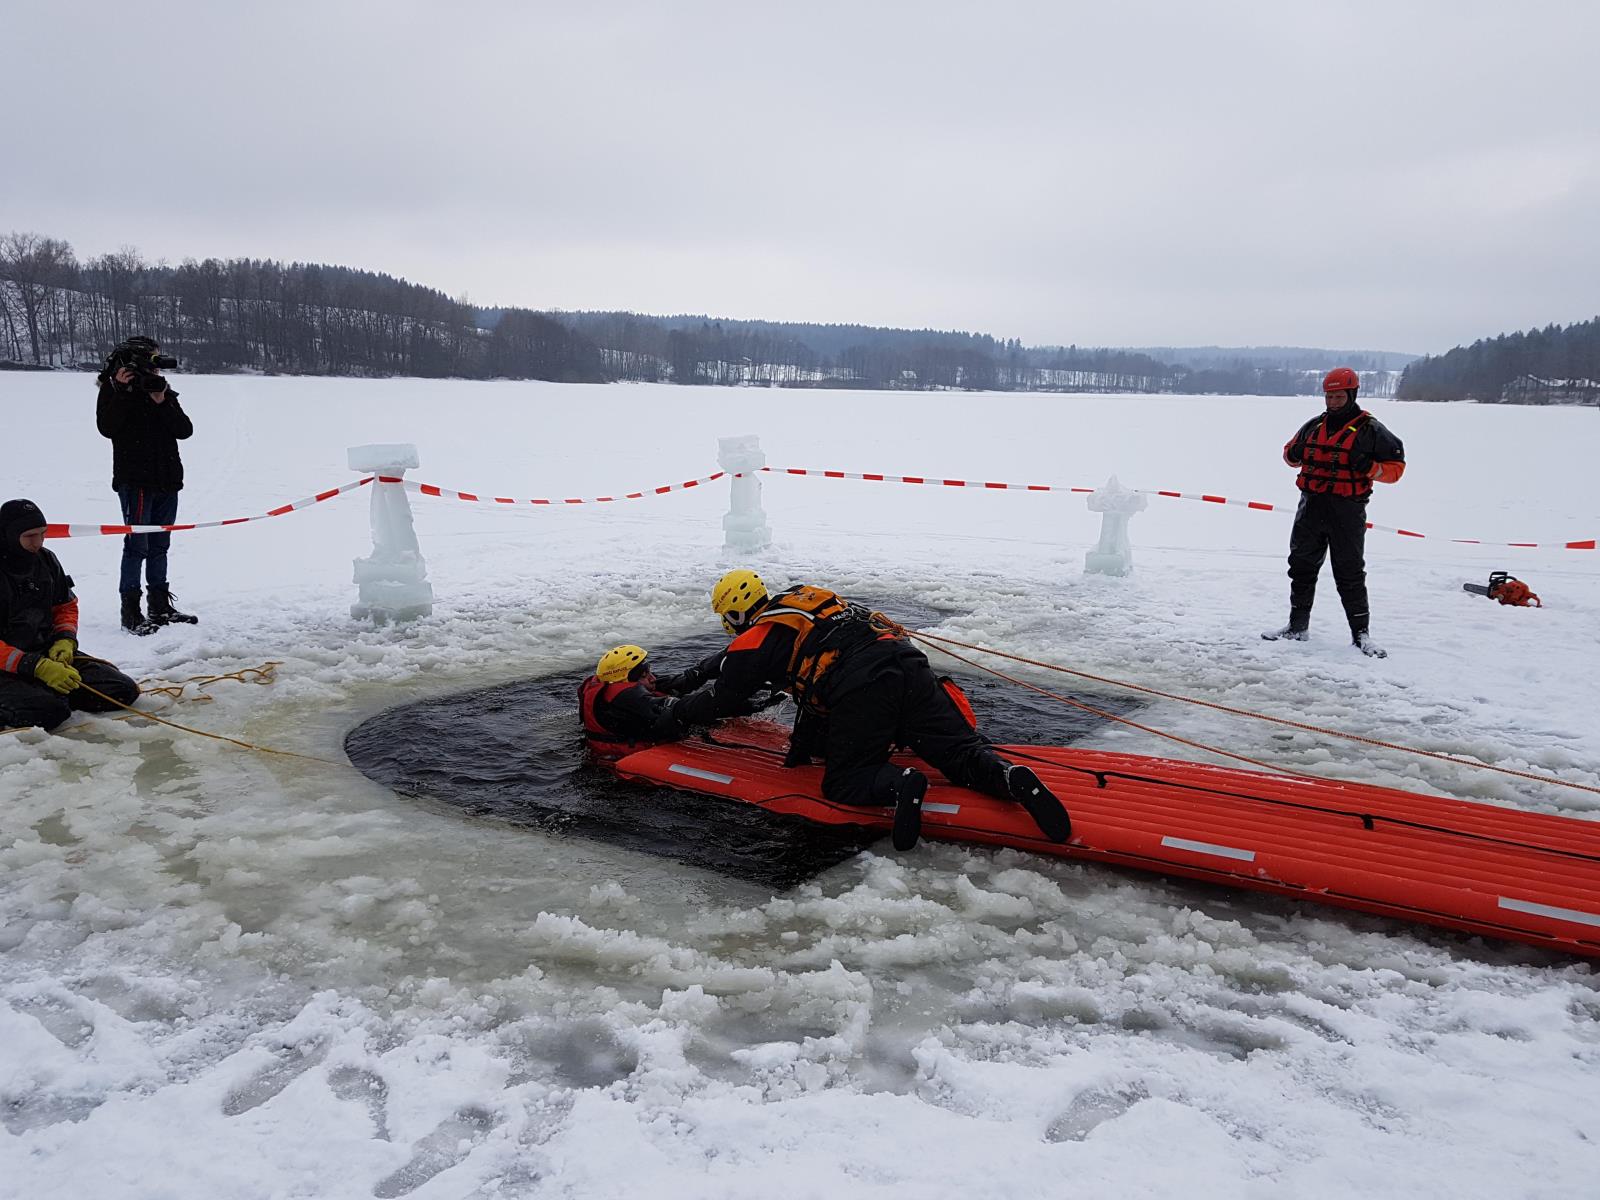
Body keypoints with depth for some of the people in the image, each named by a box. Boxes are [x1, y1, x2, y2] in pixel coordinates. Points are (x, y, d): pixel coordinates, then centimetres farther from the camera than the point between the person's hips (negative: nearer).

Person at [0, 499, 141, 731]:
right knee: (51, 710, -35)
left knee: (124, 691, -10)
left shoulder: (46, 560, 6)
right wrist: (38, 667, -27)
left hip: (47, 653, 6)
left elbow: (67, 607, 18)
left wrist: (64, 642, -2)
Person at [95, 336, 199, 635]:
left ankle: (160, 607, 20)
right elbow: (107, 427, -16)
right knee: (137, 545, -8)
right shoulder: (113, 390, -1)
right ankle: (131, 611, -3)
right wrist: (122, 391, -20)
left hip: (167, 480, 6)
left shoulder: (165, 392, 12)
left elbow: (185, 430, 1)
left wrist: (163, 403, -12)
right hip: (134, 480, -5)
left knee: (160, 545, 12)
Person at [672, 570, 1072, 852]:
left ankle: (900, 785, -24)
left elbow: (724, 699, 22)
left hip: (862, 689, -7)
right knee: (961, 751, 7)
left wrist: (684, 710, 43)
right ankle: (1009, 777, -23)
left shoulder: (756, 637, 11)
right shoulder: (797, 600, 35)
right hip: (908, 663, 7)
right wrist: (697, 672, 63)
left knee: (843, 782, 6)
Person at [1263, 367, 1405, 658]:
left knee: (1350, 574, -1)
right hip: (1311, 506, 5)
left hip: (1347, 511, -5)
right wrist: (1293, 454, -1)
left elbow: (1396, 467, -3)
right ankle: (1297, 626, 23)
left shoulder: (1370, 430, -4)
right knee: (1302, 566, 11)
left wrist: (1371, 468, -23)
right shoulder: (1313, 426, 10)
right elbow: (1291, 453, 23)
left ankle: (1361, 633, 10)